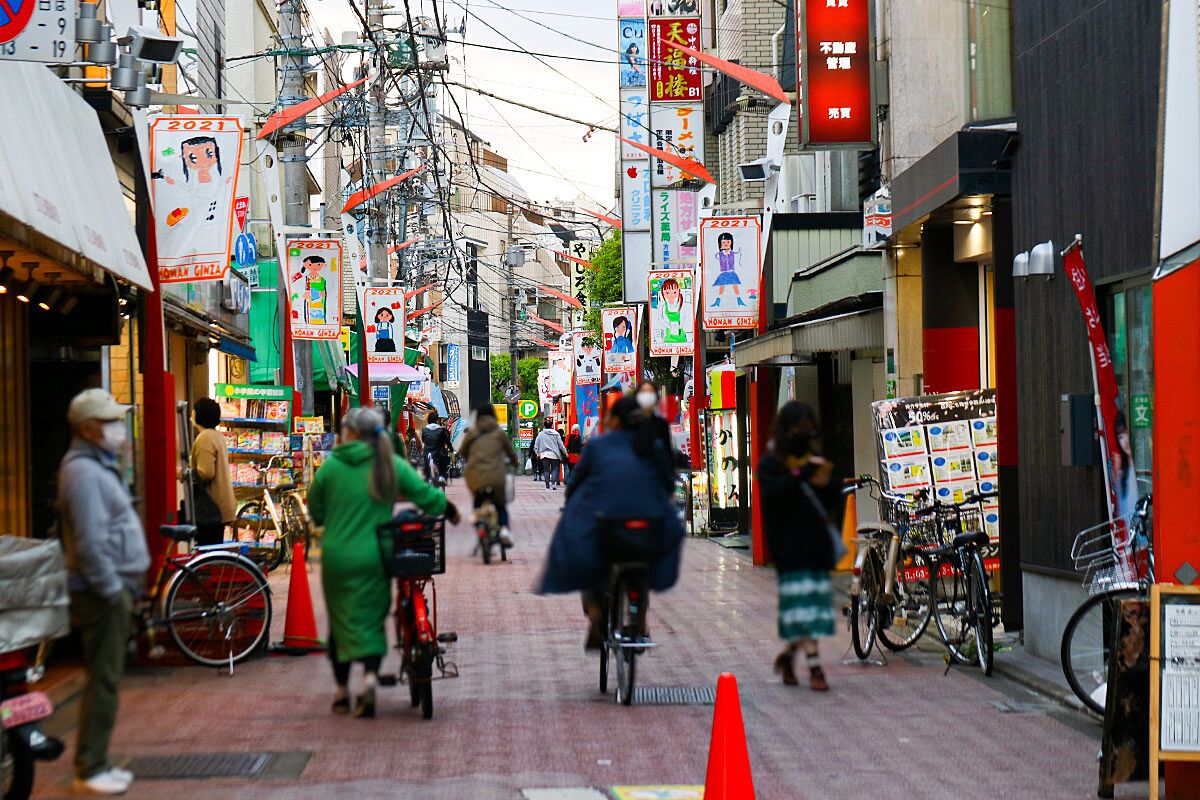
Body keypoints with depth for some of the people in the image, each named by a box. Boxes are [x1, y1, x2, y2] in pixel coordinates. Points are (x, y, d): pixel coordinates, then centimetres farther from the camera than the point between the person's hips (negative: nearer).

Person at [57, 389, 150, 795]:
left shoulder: (99, 465, 17)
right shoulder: (83, 472, -17)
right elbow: (91, 544, -23)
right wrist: (112, 590, -20)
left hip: (113, 588, 10)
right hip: (102, 592, -10)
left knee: (106, 678, 14)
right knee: (104, 680, -6)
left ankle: (95, 761, 22)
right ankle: (90, 769, -1)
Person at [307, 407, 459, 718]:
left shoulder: (330, 467, -4)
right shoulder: (391, 464, -1)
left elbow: (315, 511, 6)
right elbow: (426, 495, 0)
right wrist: (451, 511, 20)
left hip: (337, 556, 0)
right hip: (374, 557, 0)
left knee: (341, 621, 11)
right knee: (370, 618, 9)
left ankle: (342, 691, 18)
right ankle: (370, 675, -14)